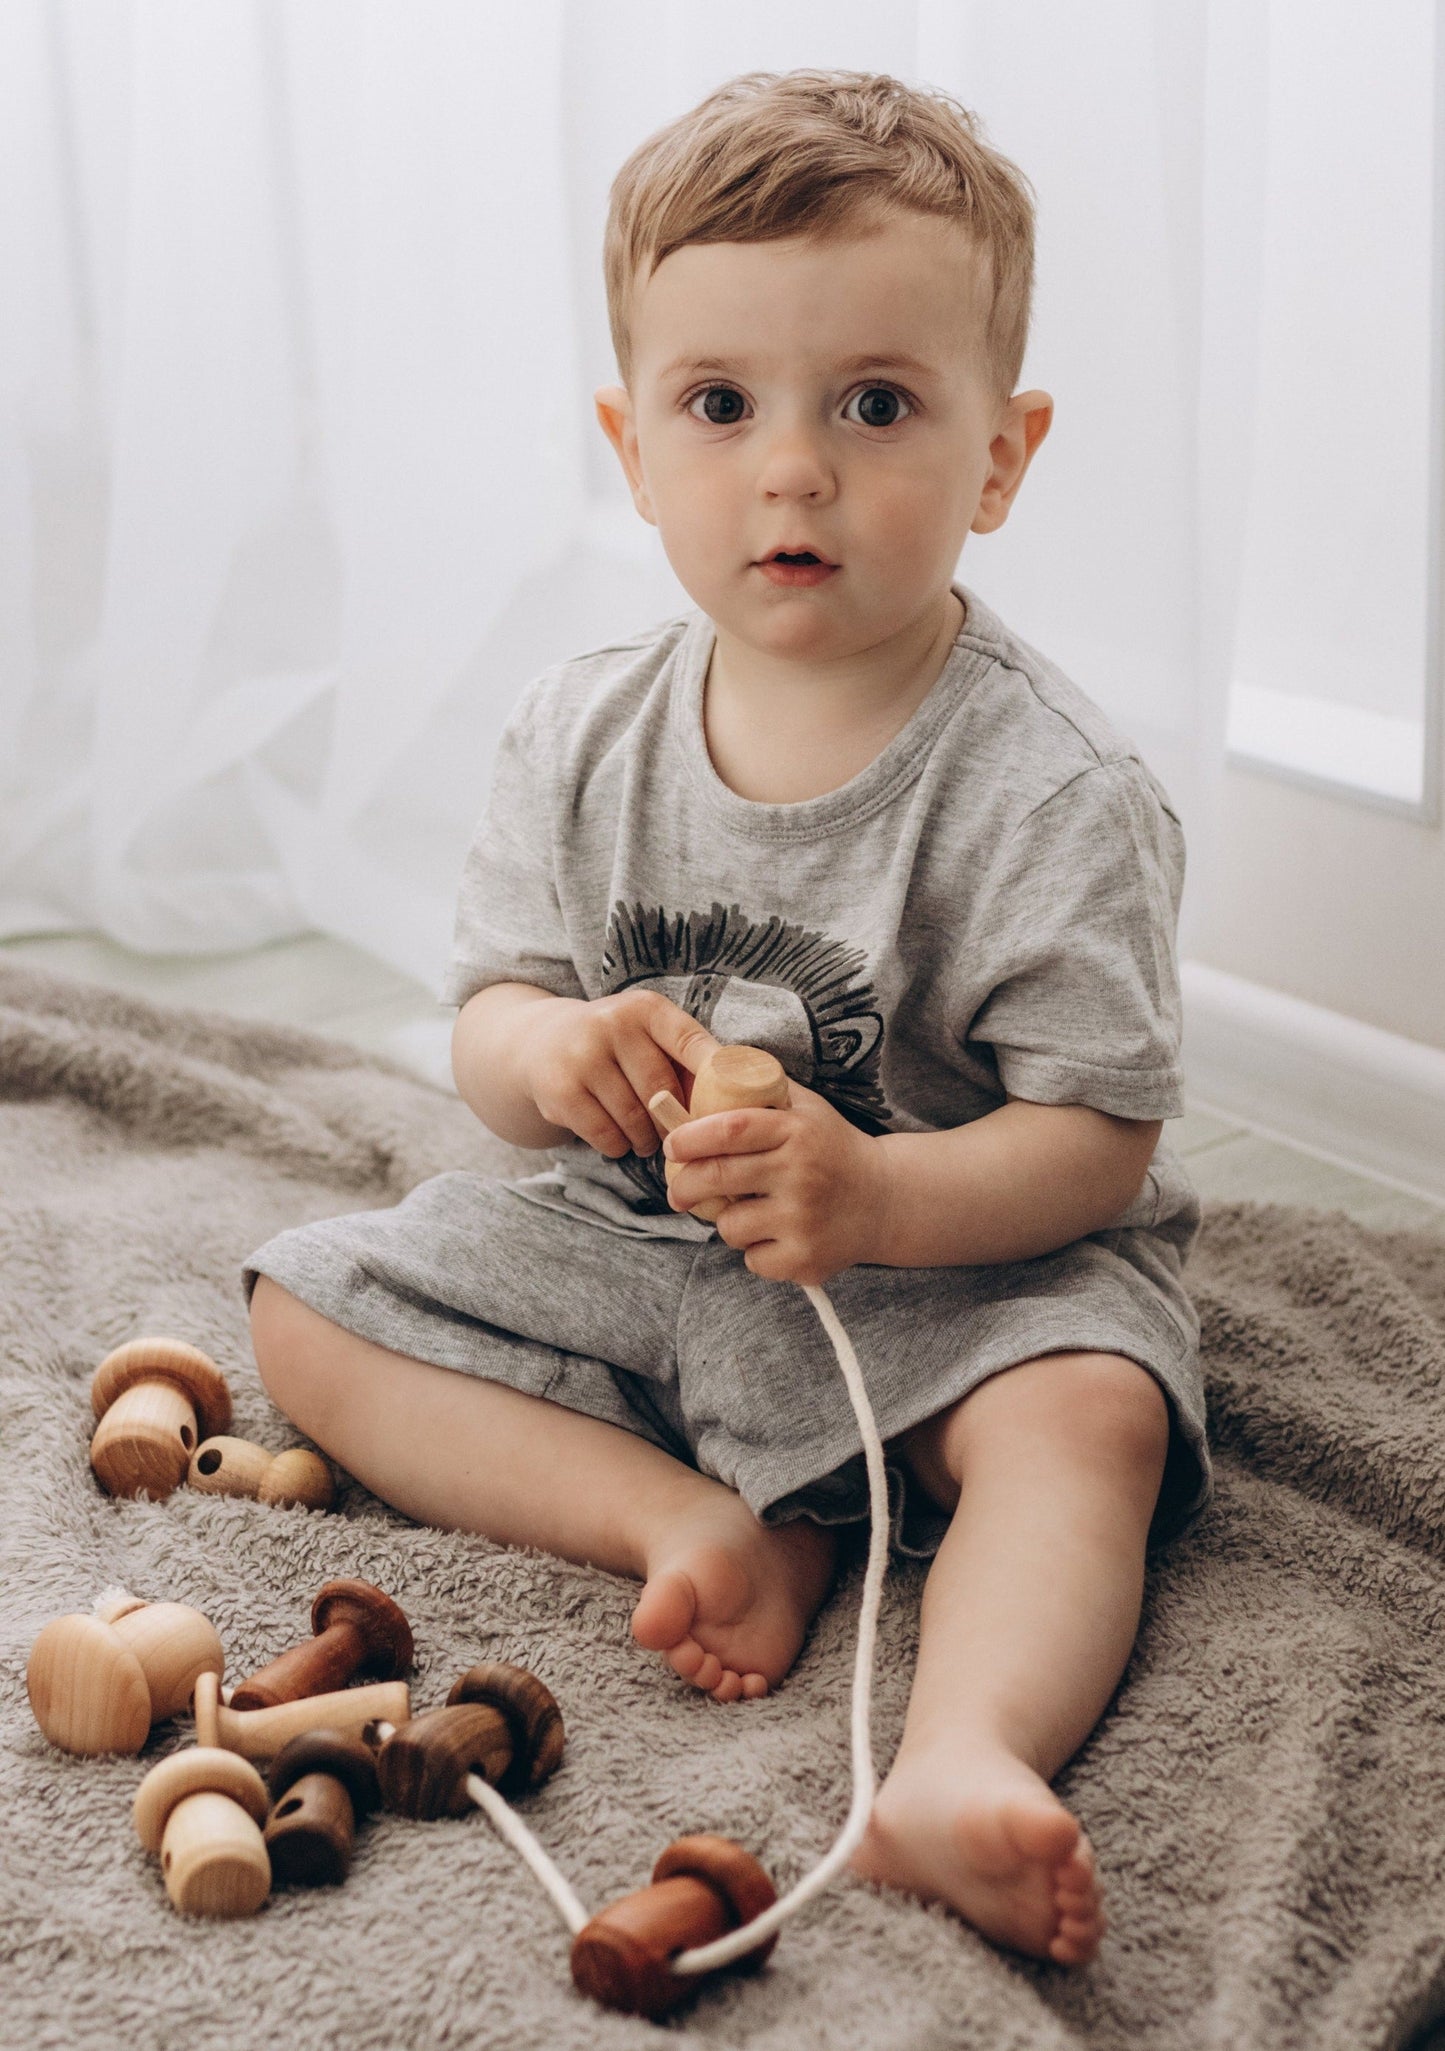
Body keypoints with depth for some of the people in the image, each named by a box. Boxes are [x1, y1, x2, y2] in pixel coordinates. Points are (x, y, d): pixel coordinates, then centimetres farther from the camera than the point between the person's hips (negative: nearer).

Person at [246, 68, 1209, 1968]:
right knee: (308, 1309, -5)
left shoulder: (1054, 789, -18)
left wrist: (876, 1197, -36)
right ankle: (701, 1524, -18)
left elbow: (1095, 1136, -18)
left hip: (953, 1266, -4)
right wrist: (545, 1051, -25)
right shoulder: (584, 733, -4)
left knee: (1083, 1418, -33)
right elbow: (492, 1009, 1)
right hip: (634, 1242, 5)